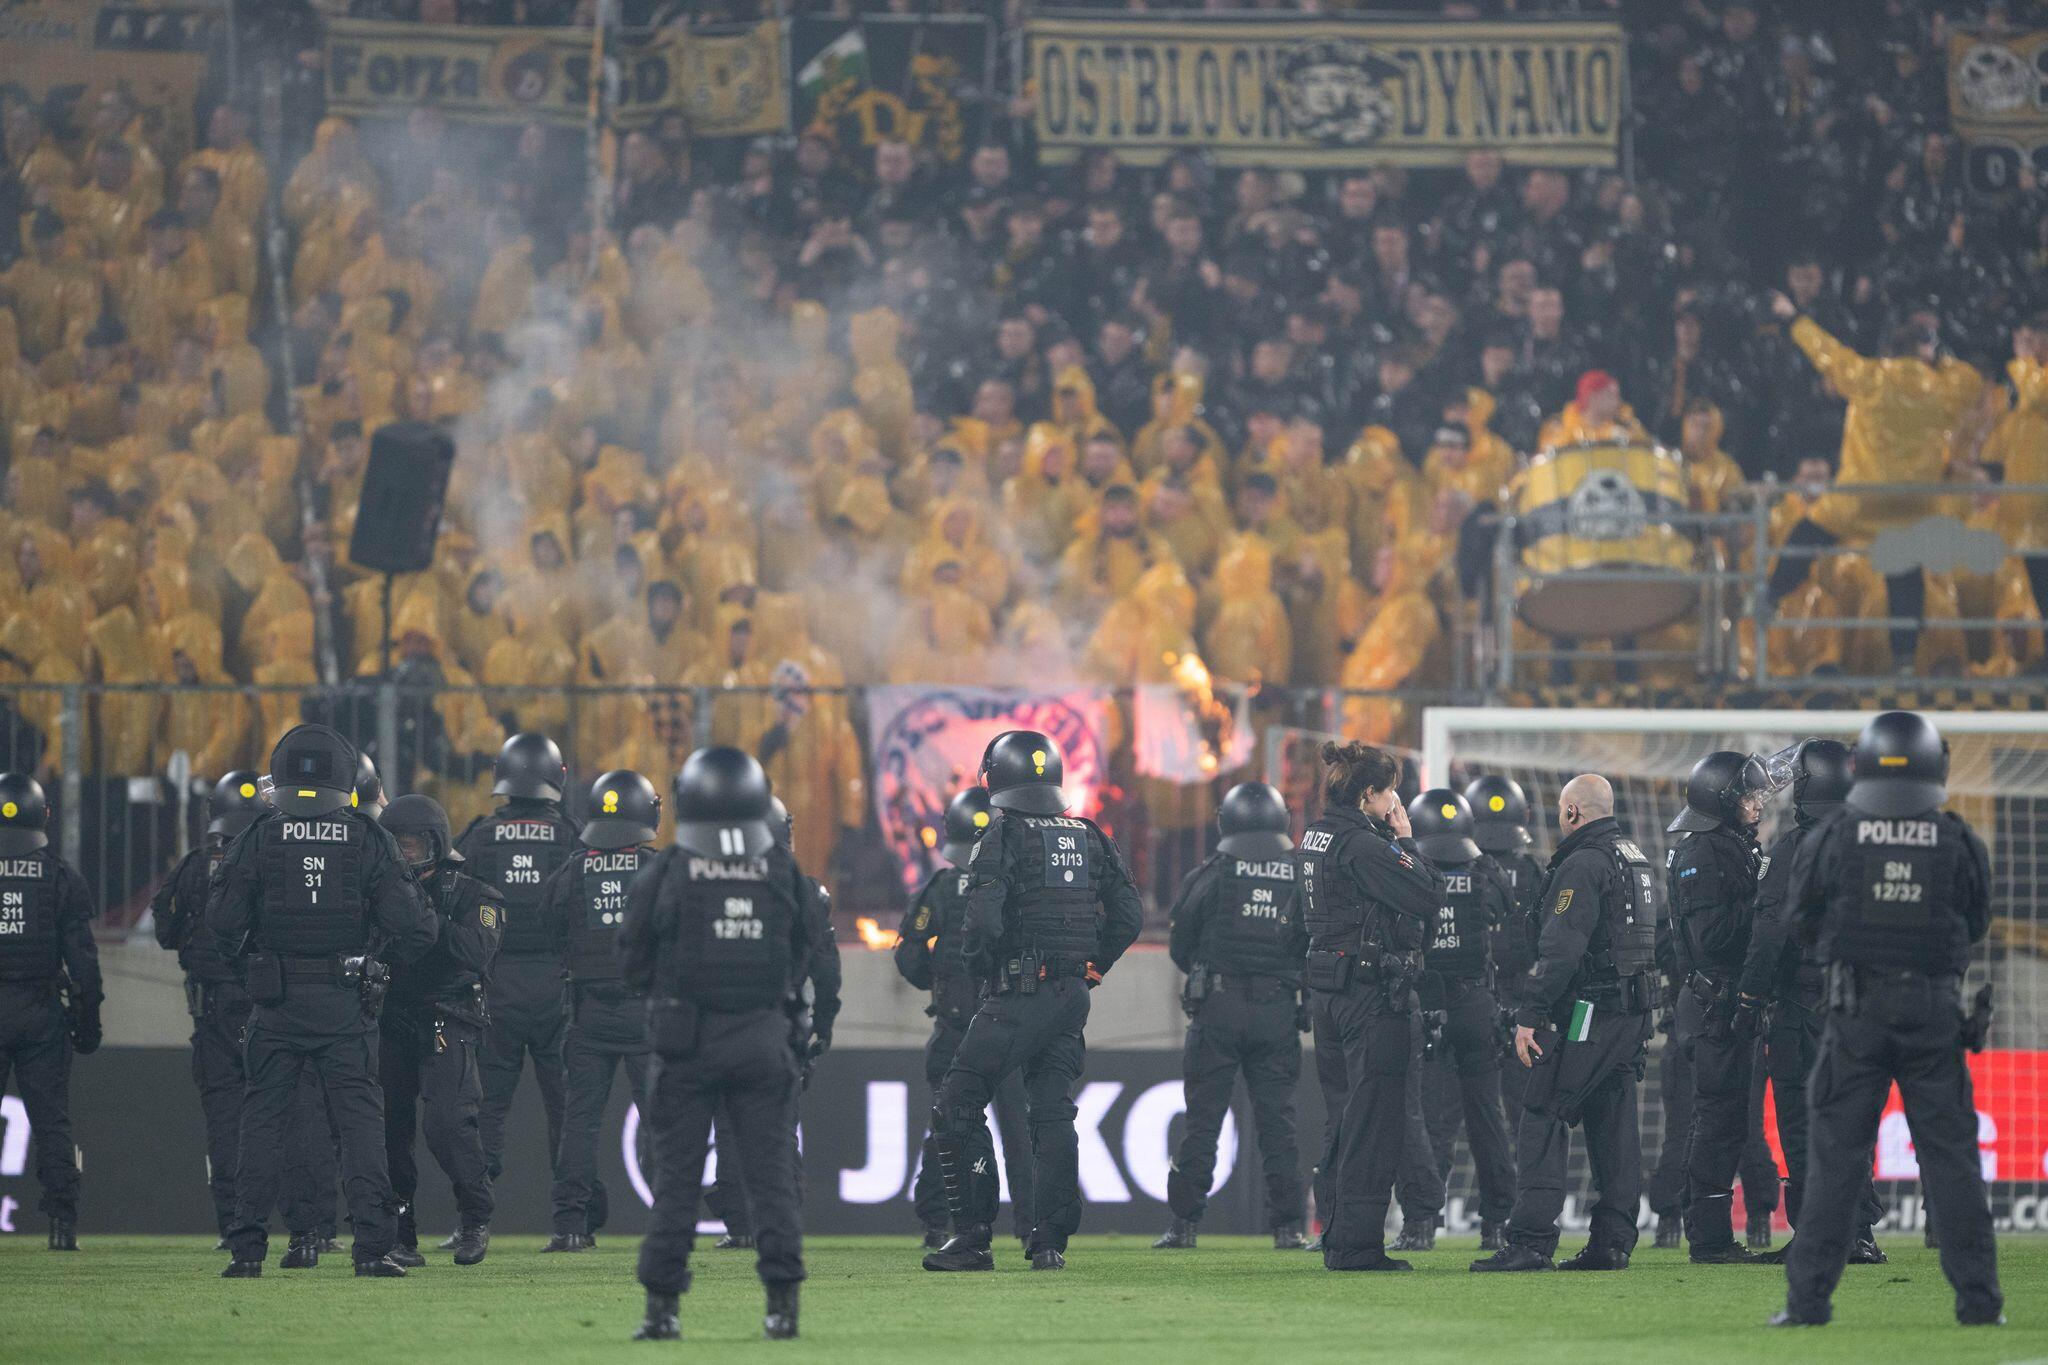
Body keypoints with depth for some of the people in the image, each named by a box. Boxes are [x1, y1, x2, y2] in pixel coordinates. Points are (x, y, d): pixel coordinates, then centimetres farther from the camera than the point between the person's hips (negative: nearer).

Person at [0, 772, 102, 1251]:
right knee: (52, 1121, 3)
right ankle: (63, 1223, -1)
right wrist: (88, 1019, 6)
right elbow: (82, 956, 1)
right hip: (42, 1013, 1)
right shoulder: (61, 877, 1)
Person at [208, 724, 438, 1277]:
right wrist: (382, 963, 15)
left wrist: (248, 967, 12)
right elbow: (411, 926, -4)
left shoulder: (259, 838, -2)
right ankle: (372, 1245, -4)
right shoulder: (368, 841, 0)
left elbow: (222, 921, -5)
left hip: (276, 1002, 0)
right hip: (345, 1001, 0)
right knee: (360, 1116, 4)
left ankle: (247, 1247, 4)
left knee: (263, 1117, 7)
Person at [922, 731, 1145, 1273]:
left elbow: (983, 919, -19)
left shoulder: (1005, 837, -9)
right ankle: (1051, 1243, 6)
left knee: (956, 1109, 0)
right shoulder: (1090, 838, 10)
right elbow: (1129, 916, 10)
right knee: (1053, 1115, 11)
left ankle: (972, 1237, -4)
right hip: (1073, 998, 6)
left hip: (1020, 996, -6)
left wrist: (979, 965, 0)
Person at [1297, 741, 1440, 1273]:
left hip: (1328, 990, 9)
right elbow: (1426, 896, -16)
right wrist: (1405, 839, -5)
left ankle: (1337, 1239, 18)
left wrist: (1395, 842, 11)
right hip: (1373, 994, -9)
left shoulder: (1316, 840, 12)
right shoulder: (1362, 845, -16)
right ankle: (1357, 1245, -6)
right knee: (1373, 1124, -5)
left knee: (1341, 1123, 14)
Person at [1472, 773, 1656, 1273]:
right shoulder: (1636, 860, 18)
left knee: (1543, 1120, -8)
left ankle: (1530, 1241, -14)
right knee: (1613, 1125, 11)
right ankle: (1613, 1241, 9)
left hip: (1588, 1008, -9)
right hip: (1632, 1011, 9)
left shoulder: (1582, 865, -13)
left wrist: (1529, 1015, -19)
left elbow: (1561, 949, -20)